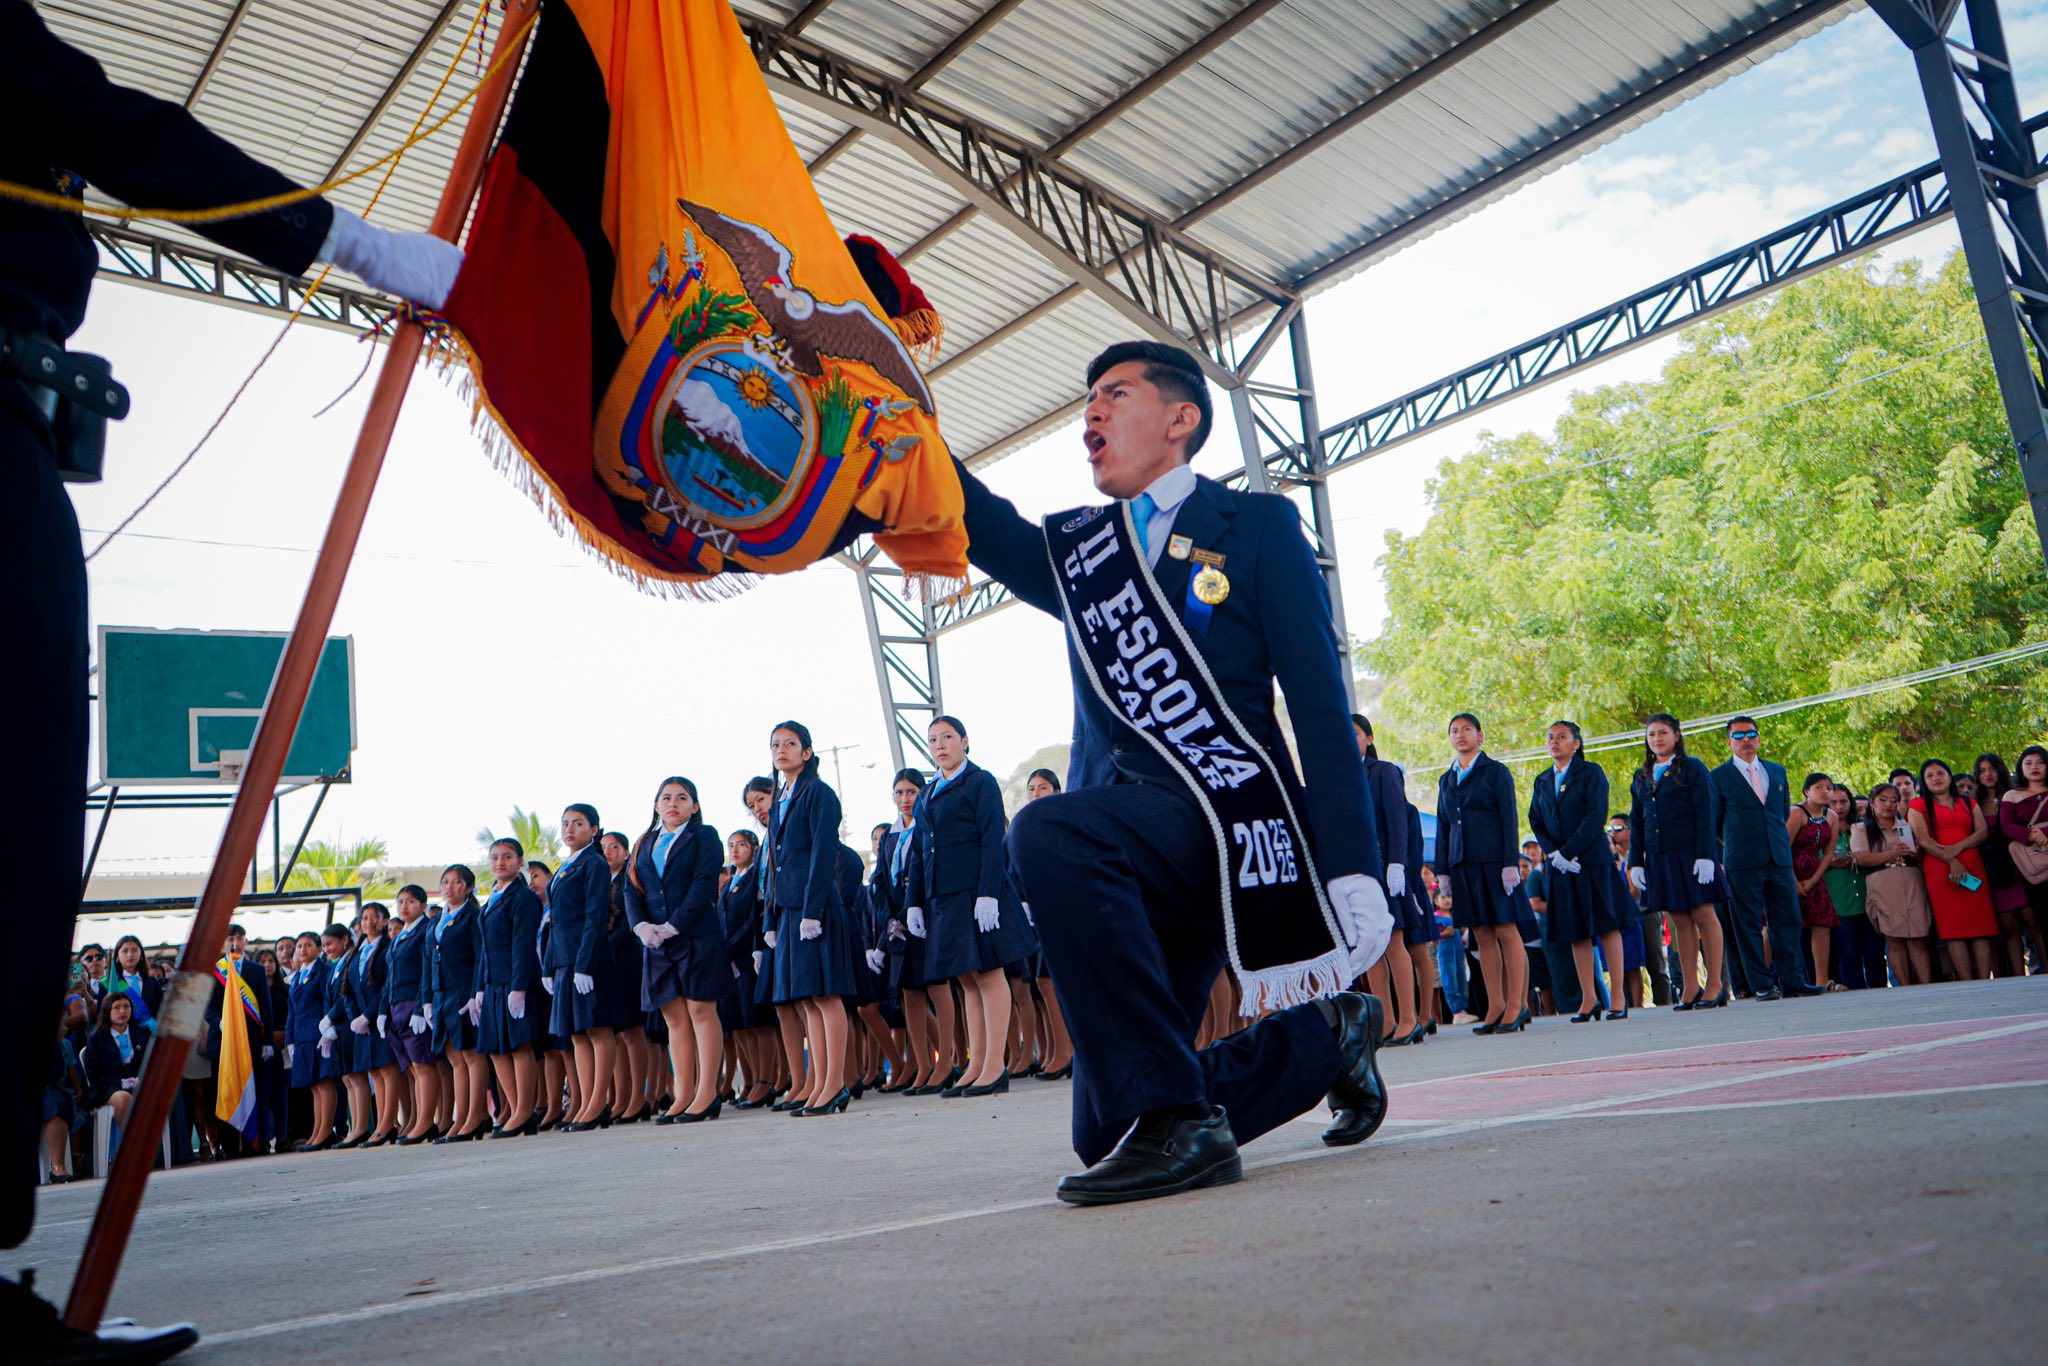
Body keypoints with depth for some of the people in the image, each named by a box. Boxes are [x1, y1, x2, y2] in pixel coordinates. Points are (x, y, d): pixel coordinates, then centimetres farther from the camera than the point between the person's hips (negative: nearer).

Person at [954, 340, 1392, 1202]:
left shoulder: (1257, 525, 7)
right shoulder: (1076, 549, 21)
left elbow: (1320, 703, -2)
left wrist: (1352, 872, -12)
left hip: (1226, 818, -6)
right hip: (1124, 854, 6)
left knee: (1046, 832, -35)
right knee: (1105, 1128, 6)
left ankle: (1177, 1119, -25)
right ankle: (1327, 1036, 27)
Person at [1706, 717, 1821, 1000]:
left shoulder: (1777, 772, 15)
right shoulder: (1718, 777, 2)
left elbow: (1784, 812, 24)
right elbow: (1713, 825, 6)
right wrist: (1720, 861, 9)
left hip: (1779, 860, 4)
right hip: (1742, 865, -4)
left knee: (1788, 921, 3)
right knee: (1749, 926, -2)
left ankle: (1792, 981, 10)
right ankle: (1762, 985, 2)